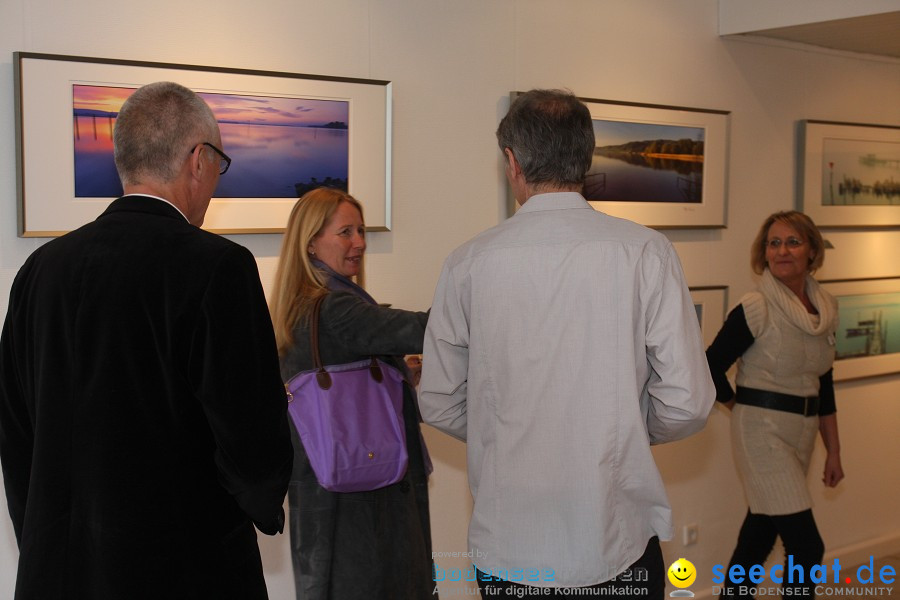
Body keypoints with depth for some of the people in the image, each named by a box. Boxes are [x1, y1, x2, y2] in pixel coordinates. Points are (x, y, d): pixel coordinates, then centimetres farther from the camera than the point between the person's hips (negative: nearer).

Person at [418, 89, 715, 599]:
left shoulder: (468, 264, -6)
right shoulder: (646, 252, -10)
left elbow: (440, 406, 1)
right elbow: (686, 405, -11)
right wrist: (620, 433, 9)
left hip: (506, 546, 1)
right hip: (617, 544, -1)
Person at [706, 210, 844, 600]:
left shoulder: (825, 308, 7)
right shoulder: (756, 309, -15)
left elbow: (824, 384, 13)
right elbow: (711, 368, -13)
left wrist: (833, 450, 14)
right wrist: (742, 406, 3)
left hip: (801, 433, 6)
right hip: (763, 430, -6)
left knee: (763, 527, 16)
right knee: (806, 544, -7)